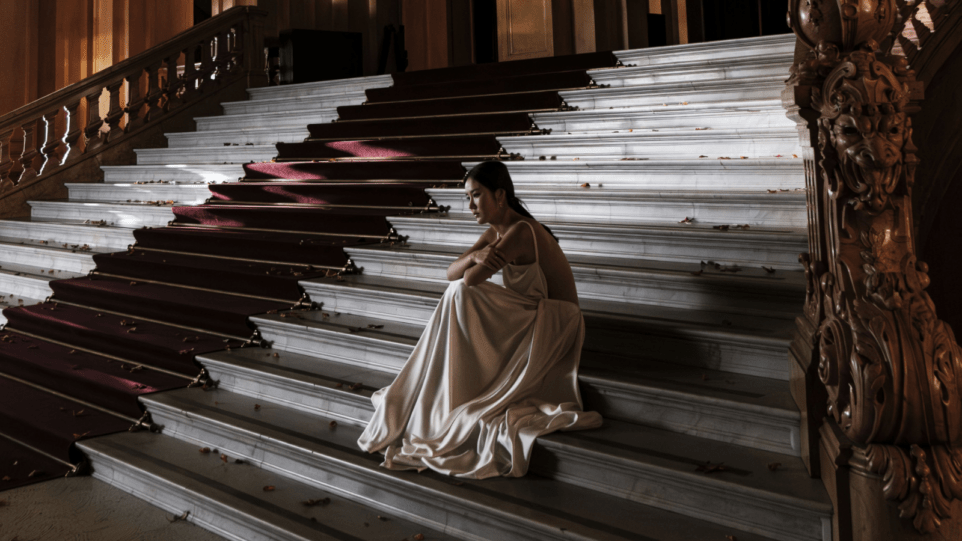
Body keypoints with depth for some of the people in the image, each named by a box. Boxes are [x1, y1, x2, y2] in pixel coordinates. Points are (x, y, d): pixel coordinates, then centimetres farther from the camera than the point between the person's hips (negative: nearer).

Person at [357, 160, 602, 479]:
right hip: (529, 317, 9)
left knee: (461, 297, -20)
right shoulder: (496, 232, 7)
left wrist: (478, 264, -2)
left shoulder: (519, 233, -23)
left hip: (553, 323, -9)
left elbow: (469, 281, -26)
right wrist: (474, 255, -21)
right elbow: (452, 273, 0)